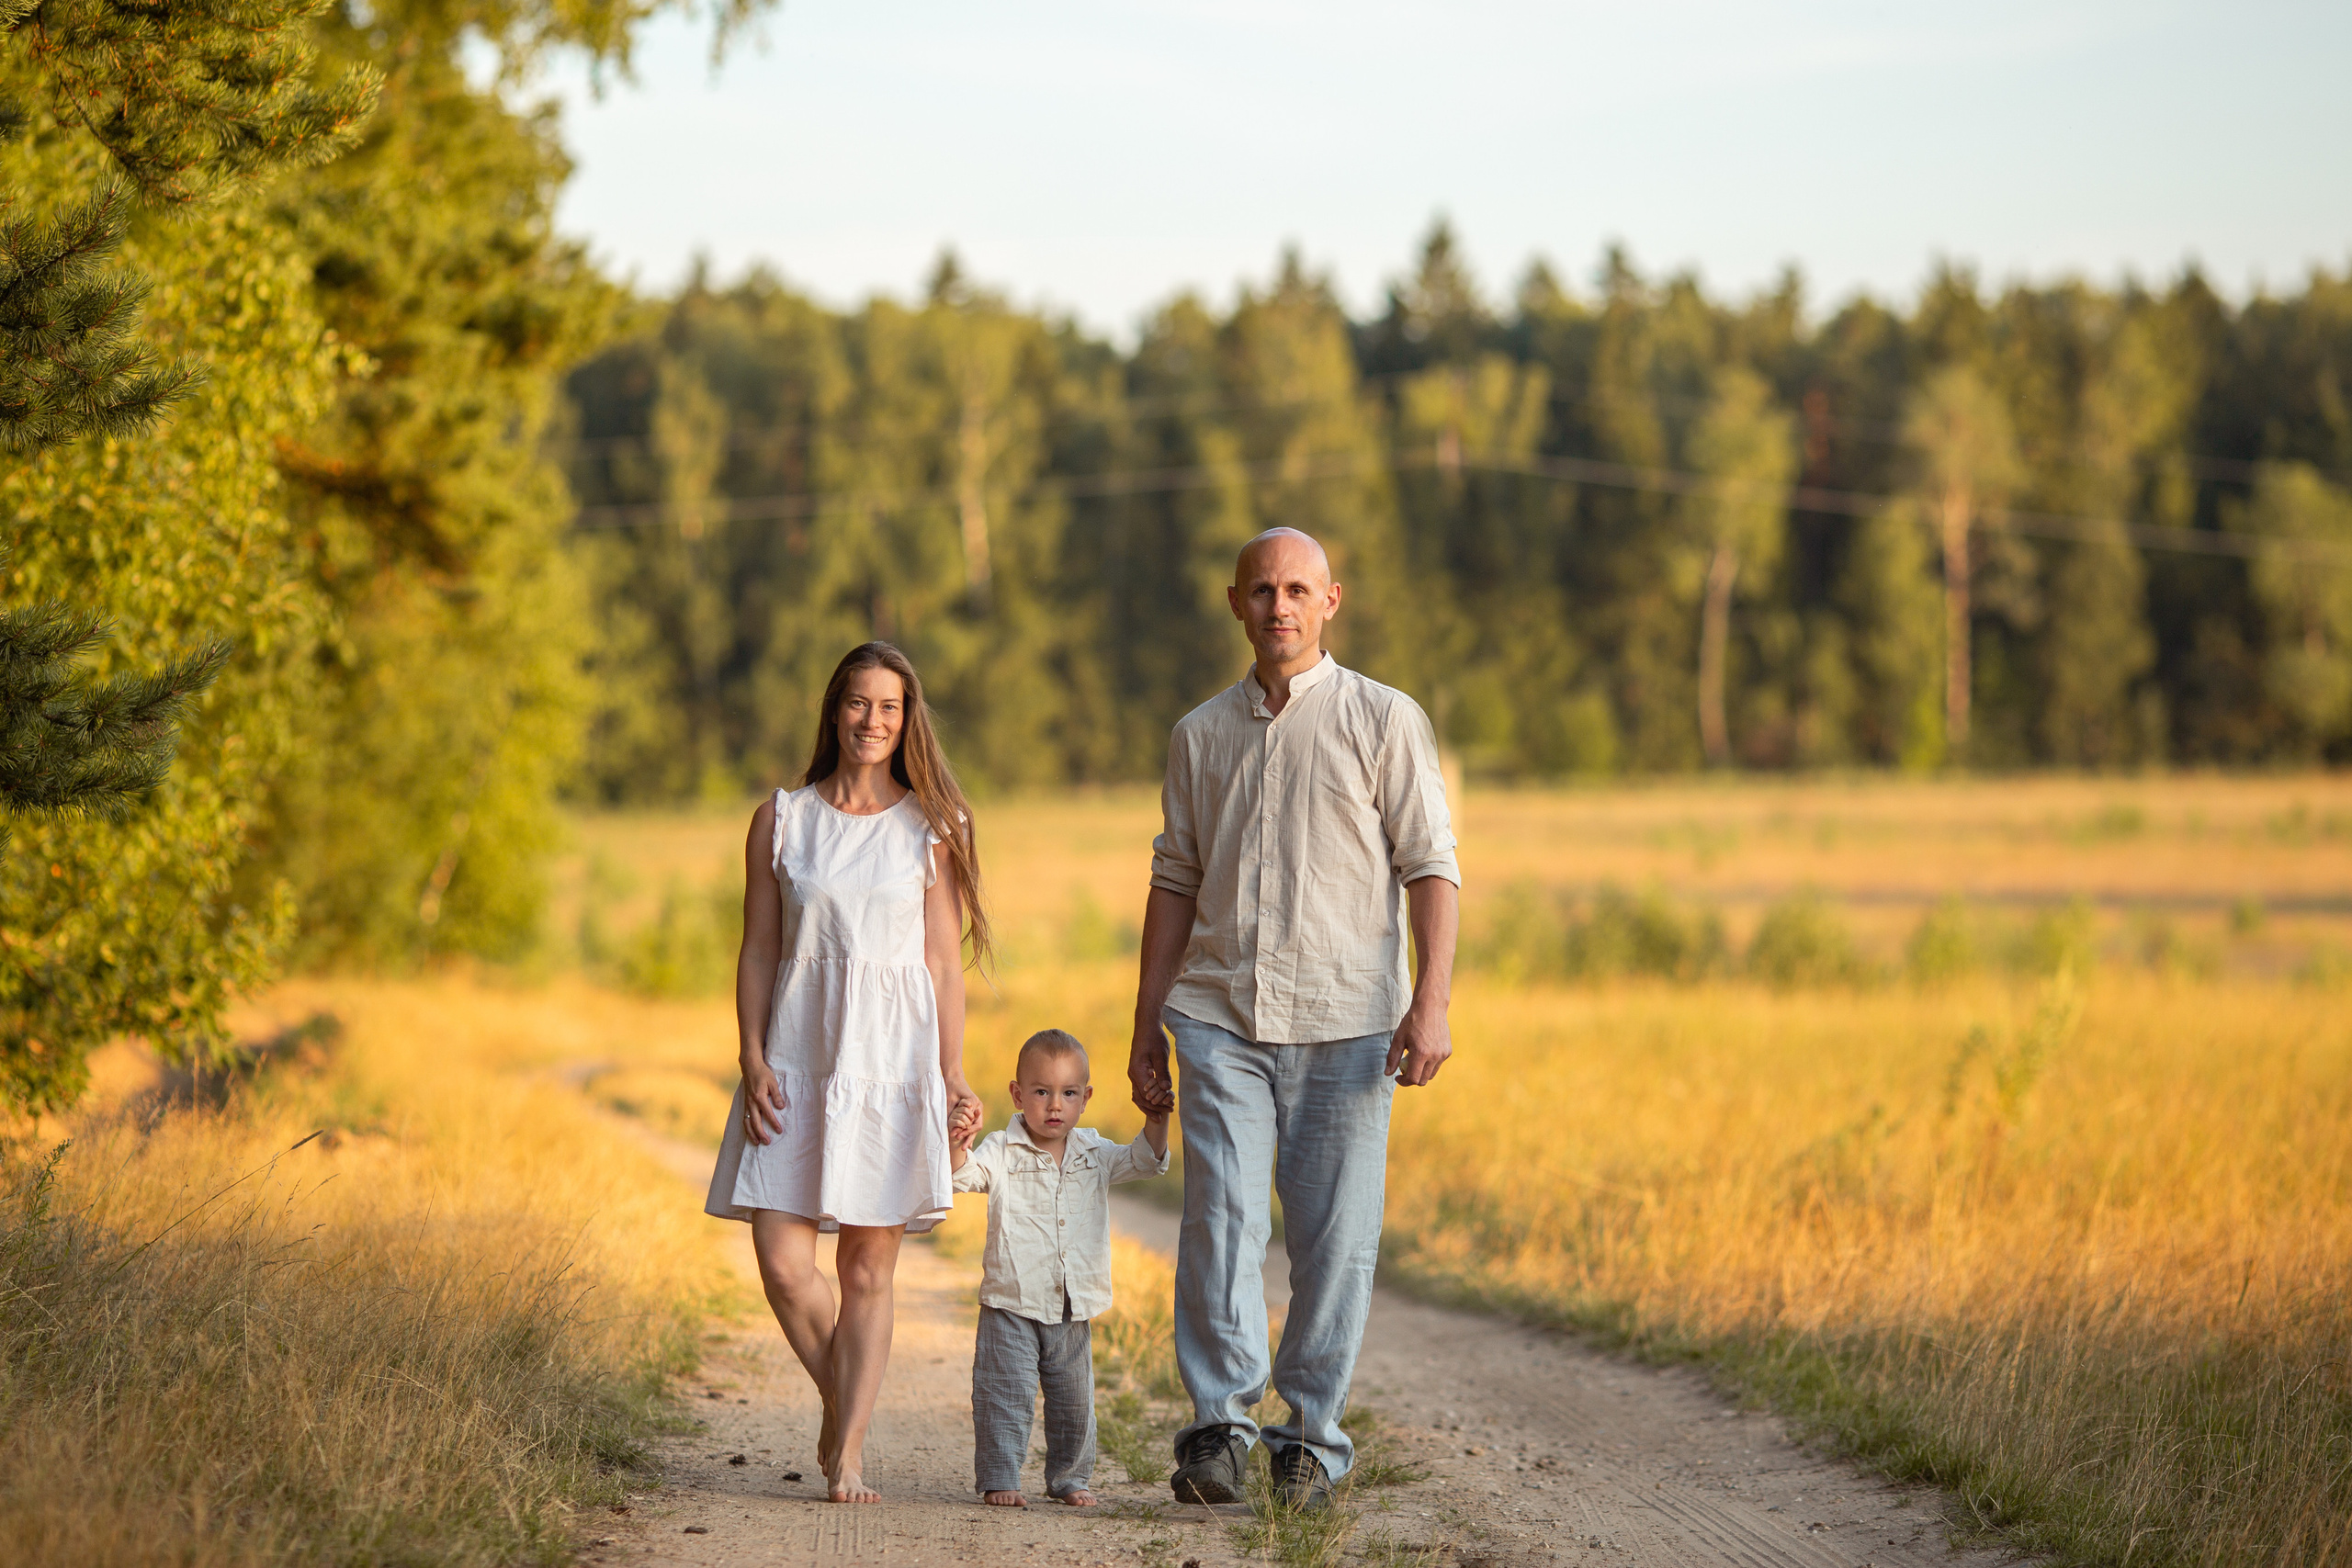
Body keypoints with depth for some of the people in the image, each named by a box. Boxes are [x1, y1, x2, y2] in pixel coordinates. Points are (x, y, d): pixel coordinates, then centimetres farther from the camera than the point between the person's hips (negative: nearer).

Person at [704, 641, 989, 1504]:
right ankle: (839, 1403, 20)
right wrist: (754, 1063, -3)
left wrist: (952, 1076, -1)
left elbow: (944, 963, 5)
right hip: (797, 1062, 1)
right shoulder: (780, 820, 7)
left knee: (869, 1265, 0)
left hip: (891, 1061, -1)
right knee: (783, 1261, -6)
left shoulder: (932, 829, 4)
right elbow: (757, 953, 7)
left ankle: (848, 1455, 4)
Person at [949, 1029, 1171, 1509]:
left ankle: (1069, 1477, 26)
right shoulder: (1002, 1152, -7)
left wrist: (1155, 1122, -3)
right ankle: (999, 1479, 1)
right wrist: (956, 1146, -42)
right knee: (1005, 1396, -6)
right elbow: (965, 1175, -21)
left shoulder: (1093, 1153, 7)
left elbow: (1143, 1162, 13)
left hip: (1074, 1309, 4)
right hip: (1012, 1306, -4)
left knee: (1074, 1398, 12)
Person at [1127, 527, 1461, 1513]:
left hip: (1343, 1023, -2)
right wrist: (1146, 1025, 14)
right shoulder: (1200, 735, 13)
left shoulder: (1384, 721, 3)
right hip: (1220, 1016, 2)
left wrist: (1431, 1000, -12)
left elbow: (1431, 868, -1)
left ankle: (1311, 1442, 8)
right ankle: (1217, 1429, -6)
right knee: (1219, 1220, -10)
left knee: (1335, 1237, -1)